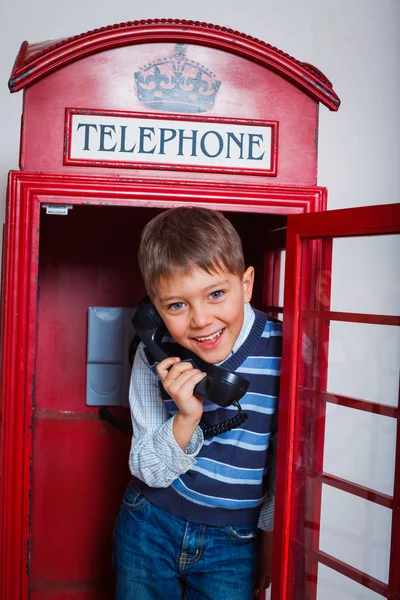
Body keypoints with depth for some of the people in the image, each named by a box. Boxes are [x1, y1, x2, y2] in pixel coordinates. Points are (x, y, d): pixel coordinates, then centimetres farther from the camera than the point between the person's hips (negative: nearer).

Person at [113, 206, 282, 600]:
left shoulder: (282, 351, -20)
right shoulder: (155, 355, -15)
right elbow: (148, 471, -10)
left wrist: (271, 530, 5)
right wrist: (186, 419, -28)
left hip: (235, 541, -1)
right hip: (149, 527, 2)